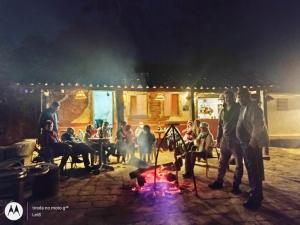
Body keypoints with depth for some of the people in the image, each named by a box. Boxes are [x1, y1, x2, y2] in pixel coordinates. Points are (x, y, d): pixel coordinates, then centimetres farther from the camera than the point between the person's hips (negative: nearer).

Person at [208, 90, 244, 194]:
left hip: (236, 140, -4)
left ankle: (236, 185, 14)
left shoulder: (239, 109, -3)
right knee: (222, 162, 12)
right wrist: (218, 139, 11)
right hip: (225, 140, 5)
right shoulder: (223, 110, 10)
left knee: (238, 163, 4)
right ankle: (219, 182, 23)